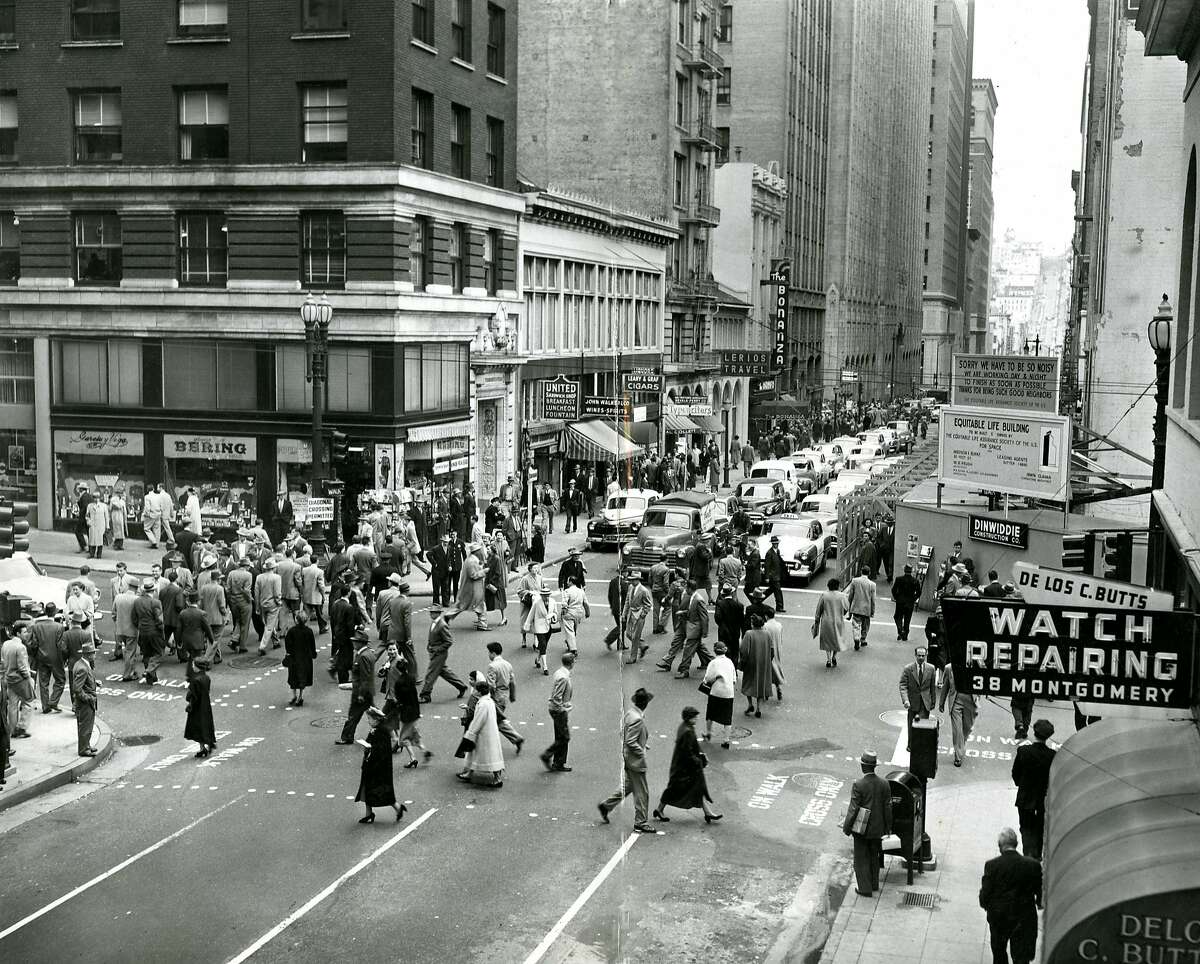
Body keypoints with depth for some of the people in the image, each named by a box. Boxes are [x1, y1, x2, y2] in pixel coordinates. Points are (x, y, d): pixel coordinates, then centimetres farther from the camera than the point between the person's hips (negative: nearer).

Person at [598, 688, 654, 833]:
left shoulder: (629, 712, 3)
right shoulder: (637, 719, -26)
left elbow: (623, 734, 14)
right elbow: (631, 742, -26)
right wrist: (642, 752, -15)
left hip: (628, 757, 9)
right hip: (635, 760, -9)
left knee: (628, 786, 25)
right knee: (641, 792, 3)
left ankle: (605, 805, 31)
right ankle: (640, 823, 13)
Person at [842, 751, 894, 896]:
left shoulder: (858, 784, -21)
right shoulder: (884, 783, -7)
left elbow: (853, 809, -17)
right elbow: (888, 807, 0)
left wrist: (846, 828, -5)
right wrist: (888, 827, 12)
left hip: (861, 828, -5)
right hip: (878, 828, 5)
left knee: (862, 858, 9)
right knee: (874, 856, 21)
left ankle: (865, 888, 13)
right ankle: (874, 884, 33)